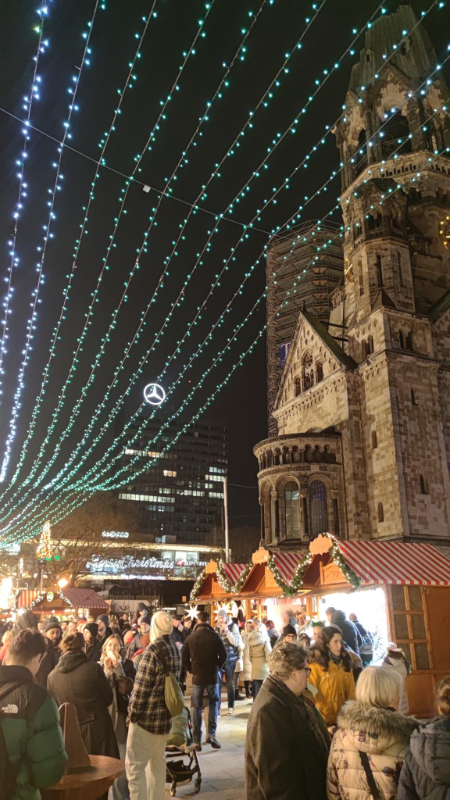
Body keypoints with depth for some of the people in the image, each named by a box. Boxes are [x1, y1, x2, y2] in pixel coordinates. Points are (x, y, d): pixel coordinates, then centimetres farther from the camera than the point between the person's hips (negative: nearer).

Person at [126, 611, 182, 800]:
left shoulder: (153, 650, -19)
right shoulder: (175, 649, 5)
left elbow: (141, 686, -18)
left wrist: (133, 713, -8)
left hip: (147, 717, -8)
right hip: (165, 716, 8)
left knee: (135, 765, -1)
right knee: (157, 763, 19)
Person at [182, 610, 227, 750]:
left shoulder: (190, 638, -2)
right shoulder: (214, 636, -8)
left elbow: (184, 659, 0)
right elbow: (223, 656, -7)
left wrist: (192, 670, 11)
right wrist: (217, 668, 8)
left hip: (197, 676, 1)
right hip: (212, 675, -1)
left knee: (197, 708, 10)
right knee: (214, 704, 14)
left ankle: (197, 741, 10)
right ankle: (211, 734, 1)